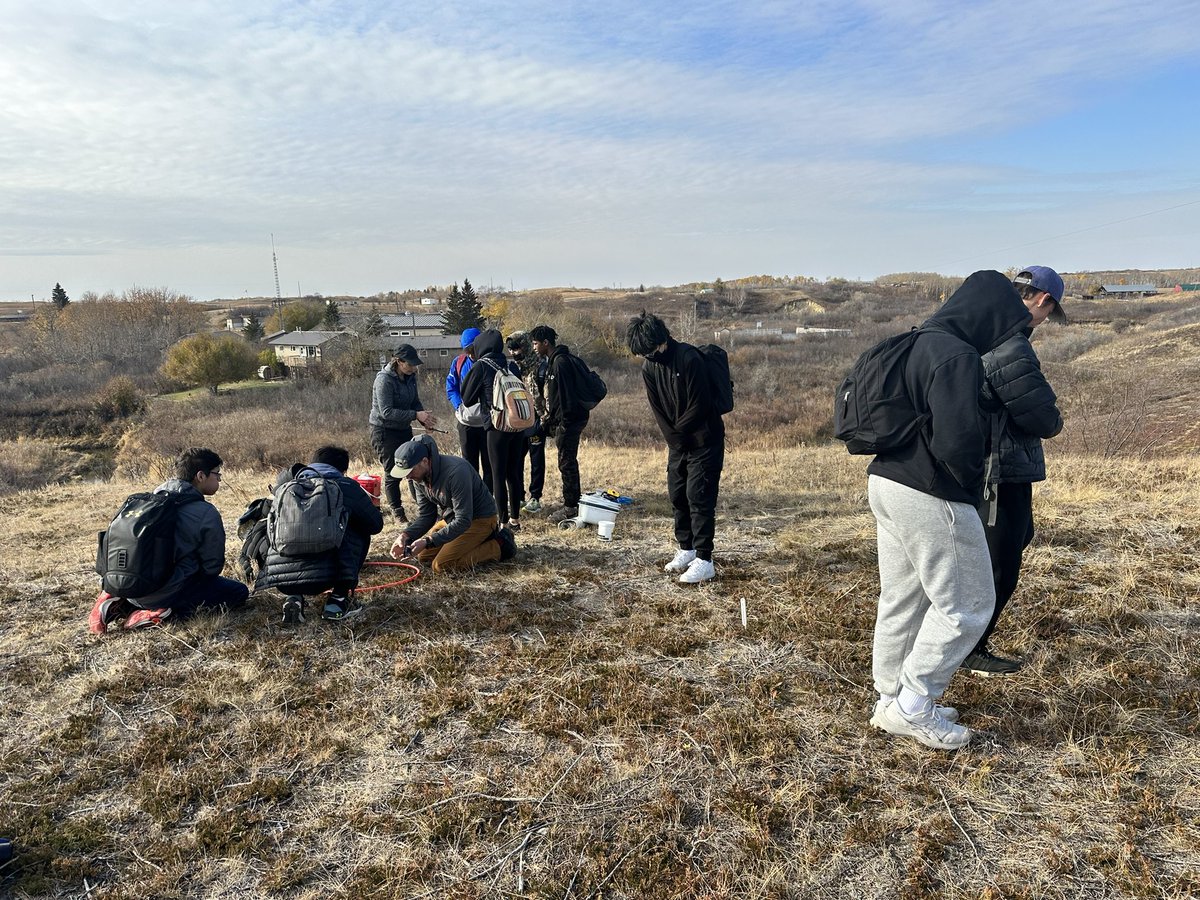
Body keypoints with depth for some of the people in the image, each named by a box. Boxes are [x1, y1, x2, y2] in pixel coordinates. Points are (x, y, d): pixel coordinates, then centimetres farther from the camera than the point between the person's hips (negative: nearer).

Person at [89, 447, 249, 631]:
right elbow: (212, 564, -5)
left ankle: (121, 605, 12)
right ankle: (163, 613, -14)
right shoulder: (206, 513, -12)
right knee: (239, 592, -1)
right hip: (164, 592, -8)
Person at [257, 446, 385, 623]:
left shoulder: (287, 483, 19)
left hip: (279, 579, 4)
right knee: (360, 531, 21)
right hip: (320, 579, -4)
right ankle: (338, 600, 12)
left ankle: (294, 598, 13)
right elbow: (376, 524, 18)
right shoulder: (347, 486, 7)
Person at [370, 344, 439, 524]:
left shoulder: (410, 377, 2)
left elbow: (415, 401, 12)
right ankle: (397, 512, 11)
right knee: (392, 472, -1)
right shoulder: (384, 379, -21)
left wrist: (425, 419, -9)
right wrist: (416, 415, -30)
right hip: (384, 431, -7)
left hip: (404, 429, 7)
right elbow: (386, 412, -27)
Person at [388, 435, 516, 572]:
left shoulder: (455, 472, -32)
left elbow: (463, 521, -32)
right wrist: (405, 535, -19)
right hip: (451, 518, 9)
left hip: (480, 518, -9)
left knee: (441, 565, -17)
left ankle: (498, 546, -3)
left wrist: (428, 541, -35)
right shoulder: (419, 478, -7)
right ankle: (481, 540, 12)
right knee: (423, 557, 4)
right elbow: (425, 515, 1)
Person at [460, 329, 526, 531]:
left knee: (498, 475, 3)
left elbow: (467, 398, 4)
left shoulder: (481, 366, -4)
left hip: (497, 426, -5)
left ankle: (503, 521, 5)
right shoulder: (512, 366, 10)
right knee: (514, 473, 14)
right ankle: (515, 518, 22)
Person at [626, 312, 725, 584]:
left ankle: (704, 561, -3)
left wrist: (678, 432, -7)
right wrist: (674, 439, -7)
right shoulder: (649, 366, 1)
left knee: (699, 498, -8)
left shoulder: (689, 358, -21)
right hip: (678, 443, 7)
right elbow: (658, 409, 3)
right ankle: (687, 549, 26)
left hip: (704, 441, -7)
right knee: (677, 495, 11)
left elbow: (699, 405, -20)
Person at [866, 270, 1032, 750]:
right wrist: (972, 478, -8)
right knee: (966, 605, 5)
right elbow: (959, 437, -27)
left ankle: (891, 698, 28)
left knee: (901, 600, 18)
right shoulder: (958, 357, -18)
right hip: (931, 498, -10)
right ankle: (914, 705, 11)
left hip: (887, 482, 10)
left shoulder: (914, 346, 13)